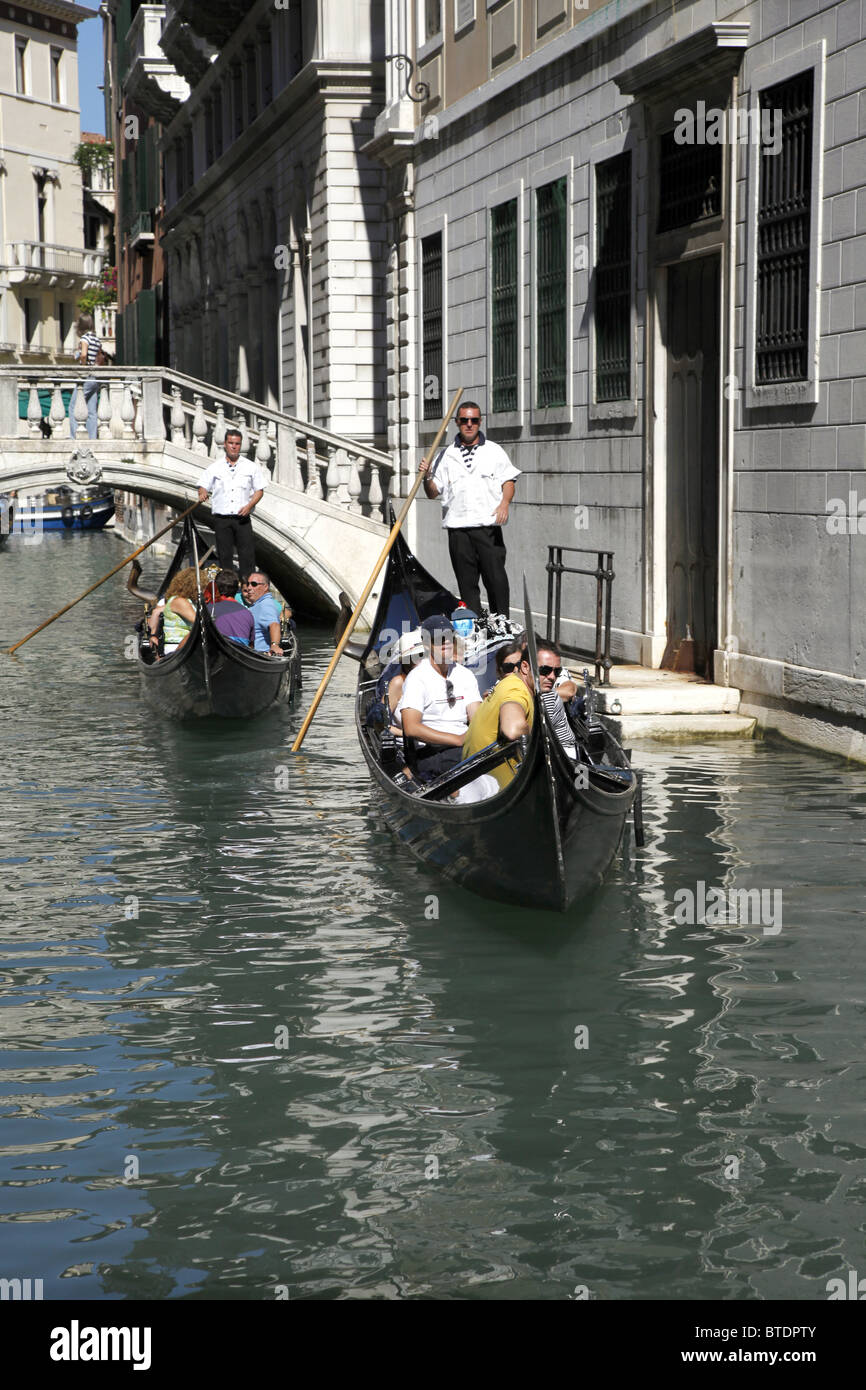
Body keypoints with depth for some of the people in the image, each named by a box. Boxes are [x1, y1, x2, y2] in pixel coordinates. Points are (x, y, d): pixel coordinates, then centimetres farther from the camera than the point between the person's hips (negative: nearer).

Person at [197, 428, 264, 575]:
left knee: (247, 555, -6)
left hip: (242, 519, 0)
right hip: (221, 518, 0)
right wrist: (202, 493, -21)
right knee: (224, 555, 1)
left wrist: (249, 505, -8)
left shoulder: (251, 466, 9)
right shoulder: (214, 467, 9)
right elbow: (203, 486, 4)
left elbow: (259, 490, 9)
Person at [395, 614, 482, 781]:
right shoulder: (417, 678, -4)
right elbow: (411, 728, -16)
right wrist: (457, 740, -21)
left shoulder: (465, 675, 15)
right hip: (428, 753, -6)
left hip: (464, 745, 6)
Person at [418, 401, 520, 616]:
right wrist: (427, 477, -8)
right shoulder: (446, 456, 13)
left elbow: (508, 480, 10)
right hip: (458, 527, 2)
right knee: (466, 582, 3)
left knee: (496, 578, -6)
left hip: (488, 525, -1)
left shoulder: (494, 451, 12)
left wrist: (505, 503, -8)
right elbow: (433, 492, 13)